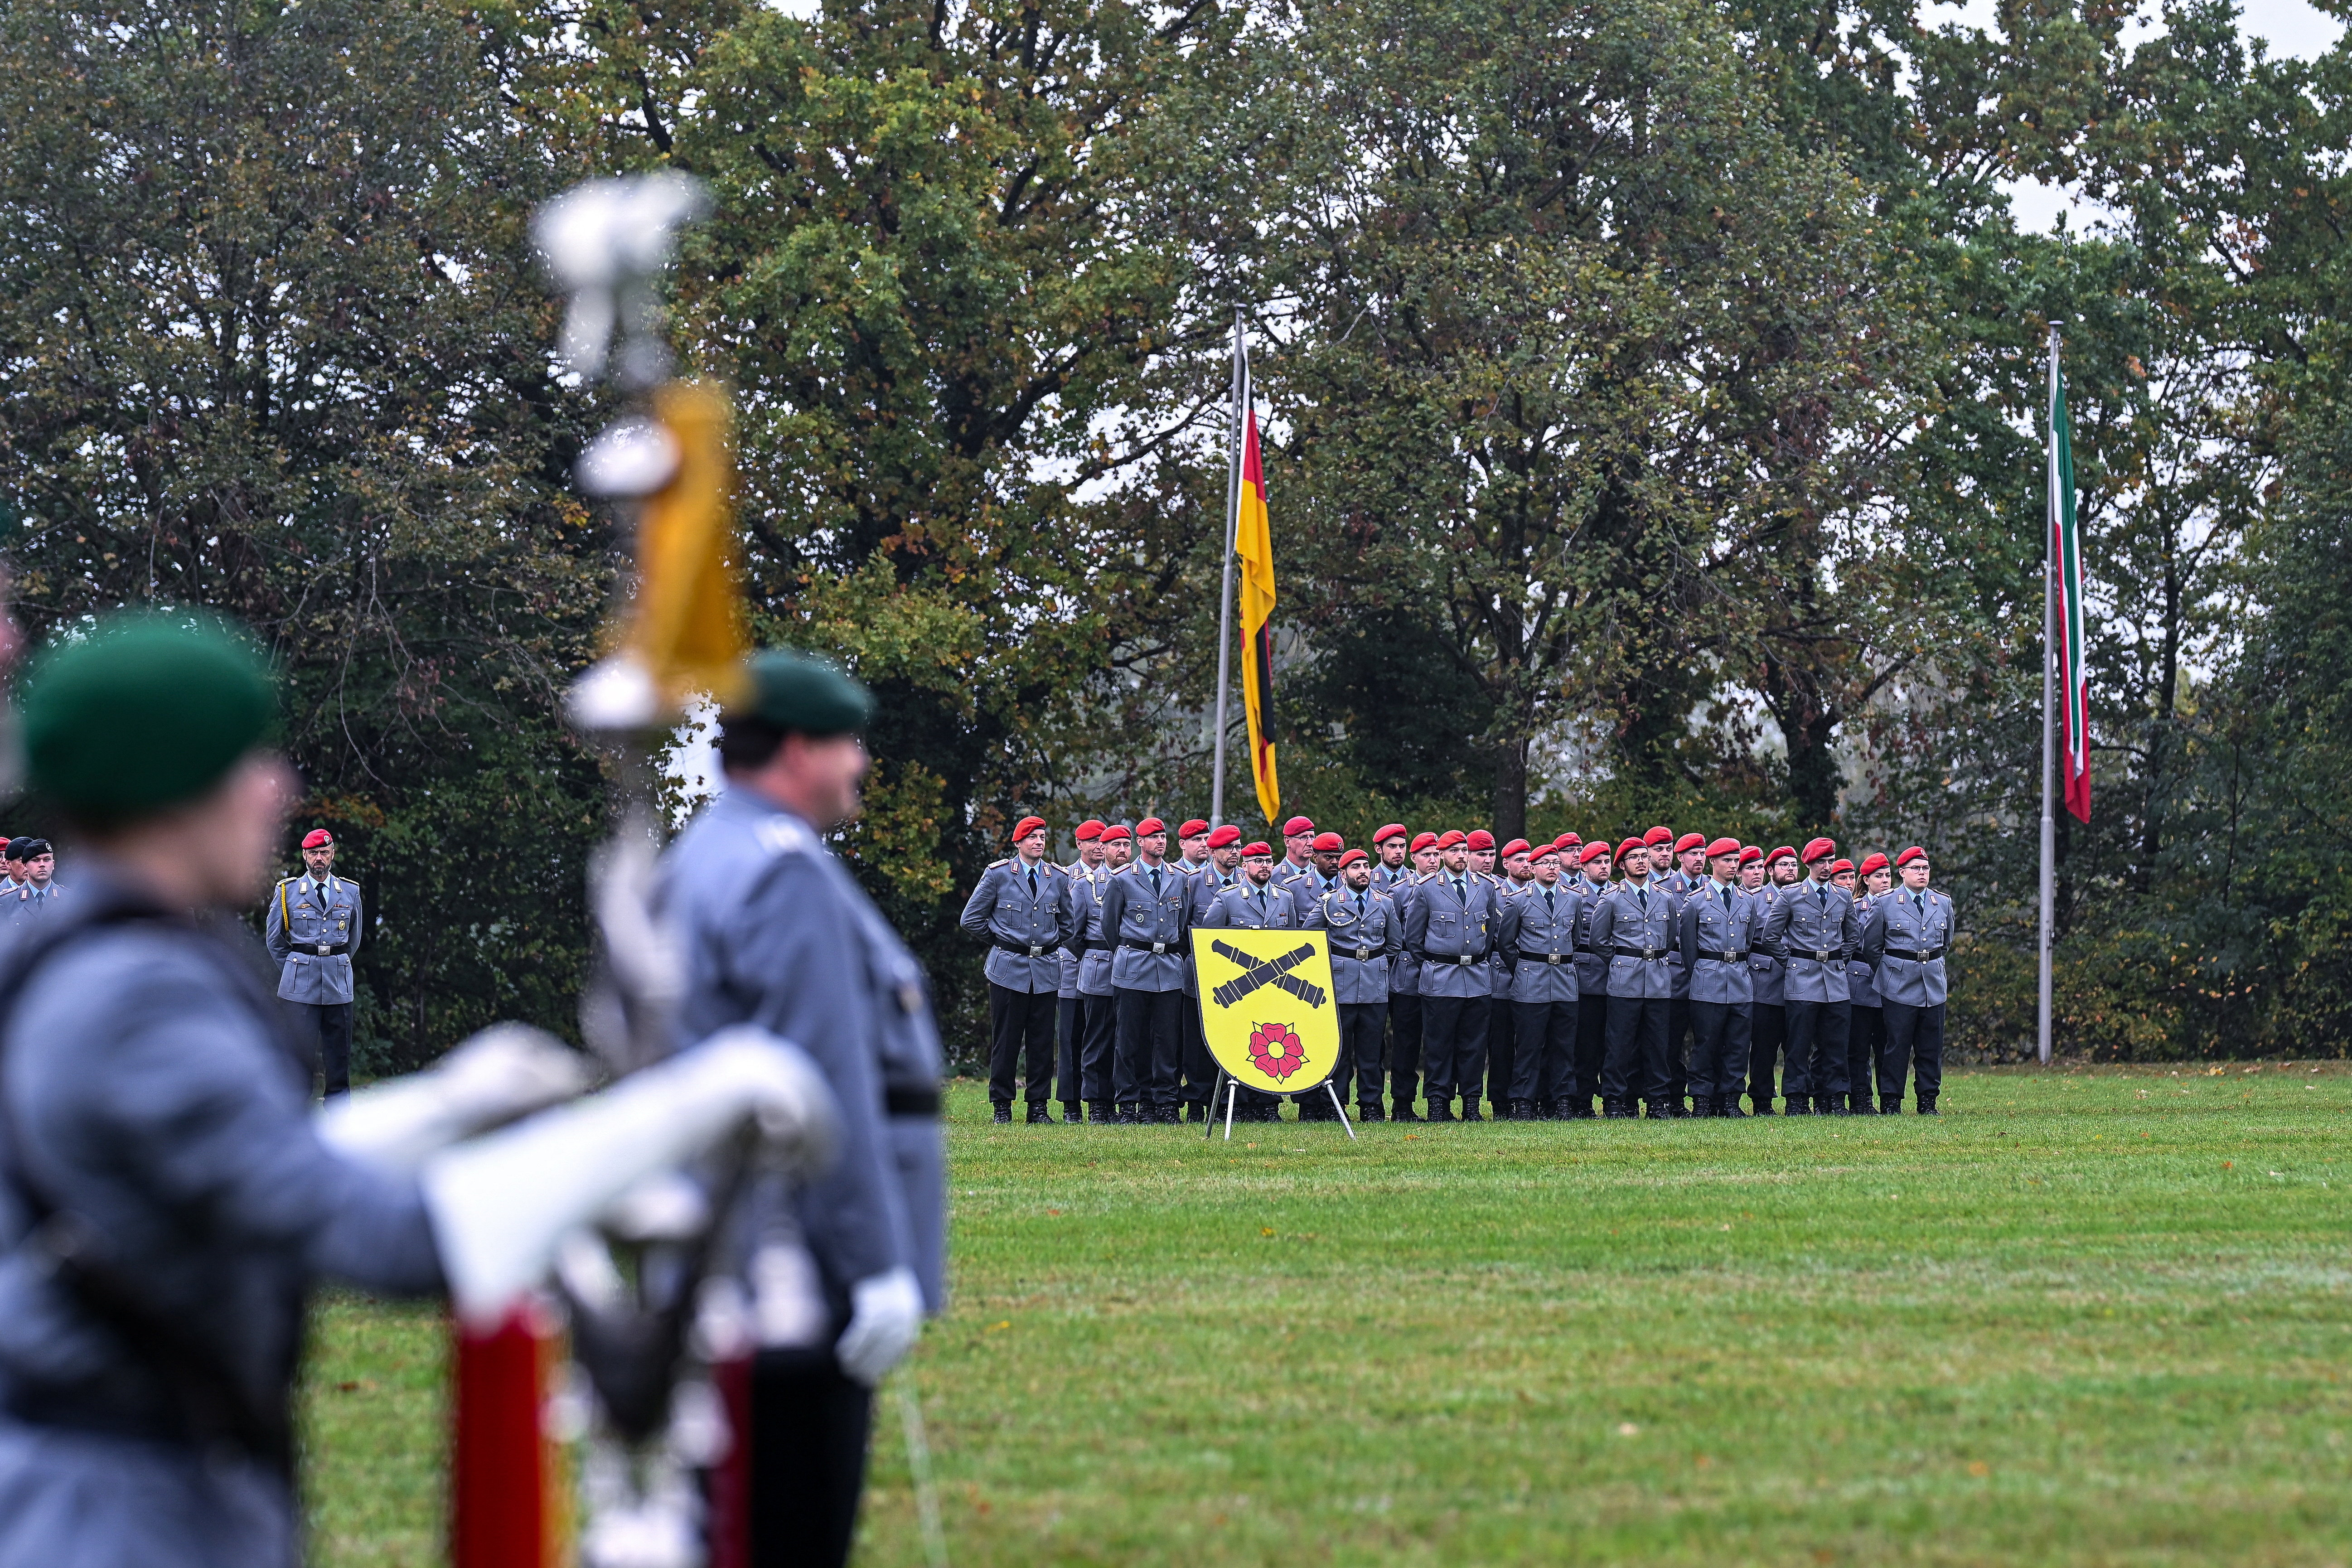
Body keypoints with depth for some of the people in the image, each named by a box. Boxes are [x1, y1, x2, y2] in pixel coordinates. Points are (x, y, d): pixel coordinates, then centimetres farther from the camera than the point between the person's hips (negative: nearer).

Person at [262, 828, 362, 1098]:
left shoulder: (350, 892, 10)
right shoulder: (287, 892, 4)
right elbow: (274, 939, 12)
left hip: (338, 983, 2)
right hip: (300, 985, -2)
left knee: (338, 1053, 2)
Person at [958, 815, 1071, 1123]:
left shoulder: (1058, 878, 9)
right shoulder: (998, 874, 0)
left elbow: (1068, 923, 23)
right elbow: (972, 918, 5)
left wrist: (1050, 945, 14)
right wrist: (1000, 941, 7)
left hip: (1046, 969, 3)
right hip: (1008, 970, -3)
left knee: (1042, 1040, 3)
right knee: (1005, 1040, -2)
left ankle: (1039, 1106, 8)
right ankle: (1002, 1106, 4)